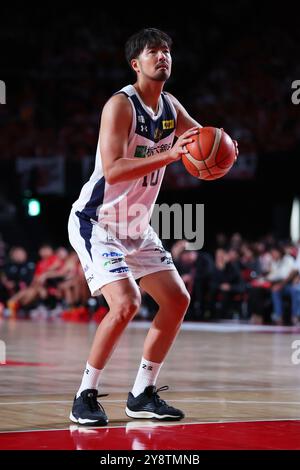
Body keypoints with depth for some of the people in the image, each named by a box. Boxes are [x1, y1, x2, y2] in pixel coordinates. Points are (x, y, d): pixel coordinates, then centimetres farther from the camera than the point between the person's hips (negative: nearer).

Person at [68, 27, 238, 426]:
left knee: (177, 300, 5)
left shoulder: (170, 106, 4)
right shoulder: (120, 105, -19)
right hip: (97, 223, -9)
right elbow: (113, 170, -30)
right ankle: (86, 396, -8)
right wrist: (171, 155, -37)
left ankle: (142, 395, 14)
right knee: (126, 303, -24)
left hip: (137, 227, 9)